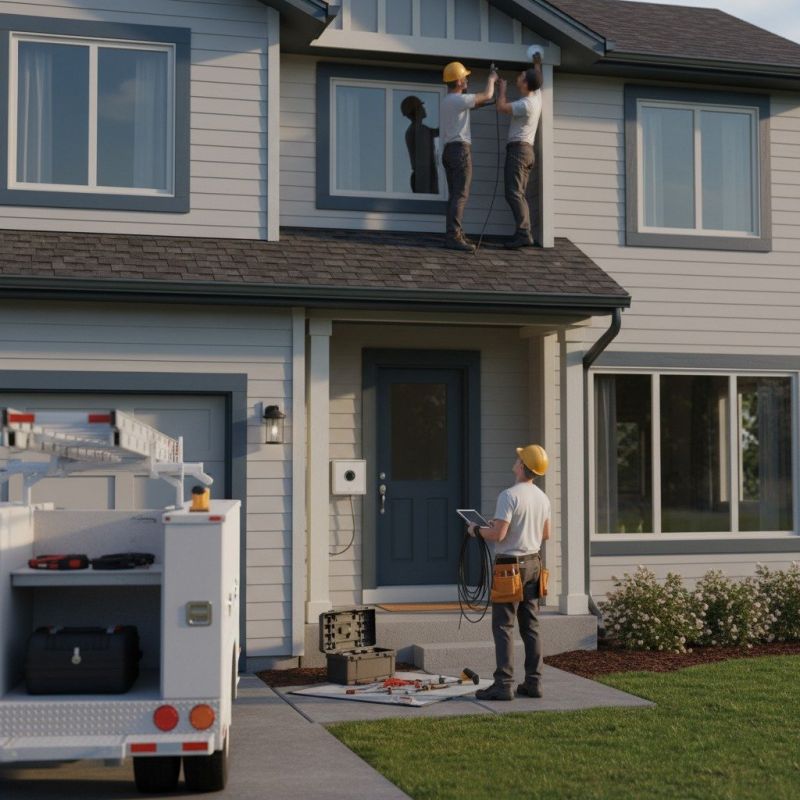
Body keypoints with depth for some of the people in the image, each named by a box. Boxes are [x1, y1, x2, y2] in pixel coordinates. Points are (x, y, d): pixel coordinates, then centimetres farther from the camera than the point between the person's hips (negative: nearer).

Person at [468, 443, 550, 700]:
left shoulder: (510, 495, -16)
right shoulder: (542, 498, 8)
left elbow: (497, 534, -22)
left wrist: (476, 530, -3)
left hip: (511, 566, -7)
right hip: (533, 563, 7)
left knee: (503, 625, -4)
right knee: (530, 625, 11)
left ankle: (504, 684, -7)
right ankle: (533, 682, 12)